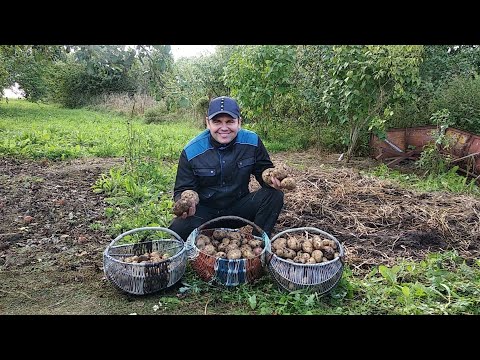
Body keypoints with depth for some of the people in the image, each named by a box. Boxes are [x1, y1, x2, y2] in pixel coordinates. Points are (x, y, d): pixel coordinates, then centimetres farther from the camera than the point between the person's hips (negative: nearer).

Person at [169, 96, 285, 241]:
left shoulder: (252, 142, -9)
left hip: (239, 207, 2)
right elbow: (182, 189, -7)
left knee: (275, 195, -21)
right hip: (205, 211, -1)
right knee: (178, 229, -30)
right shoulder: (191, 152, -12)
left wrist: (272, 179, -23)